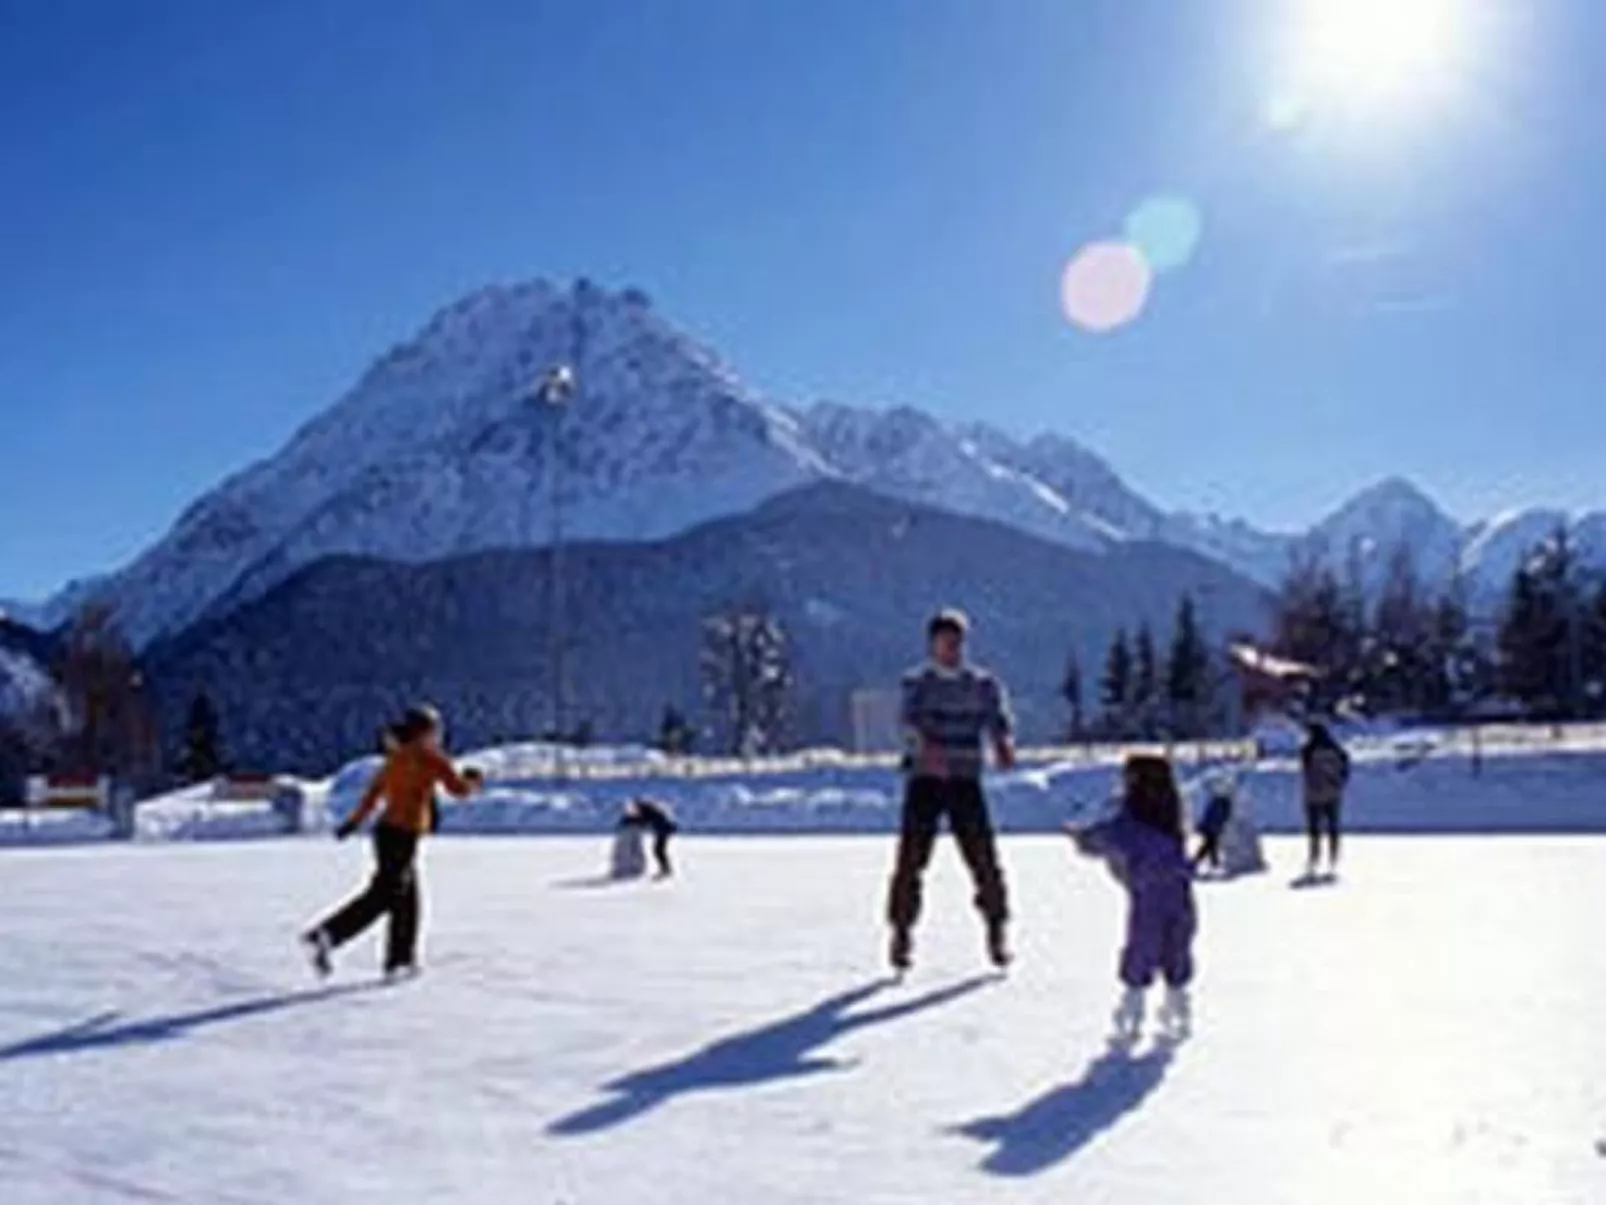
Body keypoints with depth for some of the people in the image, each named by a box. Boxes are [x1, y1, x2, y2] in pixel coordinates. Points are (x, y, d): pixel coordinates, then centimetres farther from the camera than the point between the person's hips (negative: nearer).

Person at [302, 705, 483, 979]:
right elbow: (458, 789, -1)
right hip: (403, 834, -8)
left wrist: (355, 820, 26)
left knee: (407, 897, 15)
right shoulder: (431, 758, -6)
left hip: (387, 829, 8)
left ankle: (400, 960, 18)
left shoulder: (396, 757, 13)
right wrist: (473, 781, 20)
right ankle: (324, 937, -19)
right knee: (381, 896, -9)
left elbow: (374, 790, 17)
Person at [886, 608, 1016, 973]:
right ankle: (902, 931, 5)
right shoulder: (916, 681, 2)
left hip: (966, 780, 1)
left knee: (984, 857, -3)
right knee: (911, 857, -7)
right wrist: (927, 748, -37)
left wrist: (1004, 745, -29)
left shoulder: (983, 684, 8)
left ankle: (997, 930, 14)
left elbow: (998, 718, -5)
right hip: (925, 779, -1)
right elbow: (909, 718, -16)